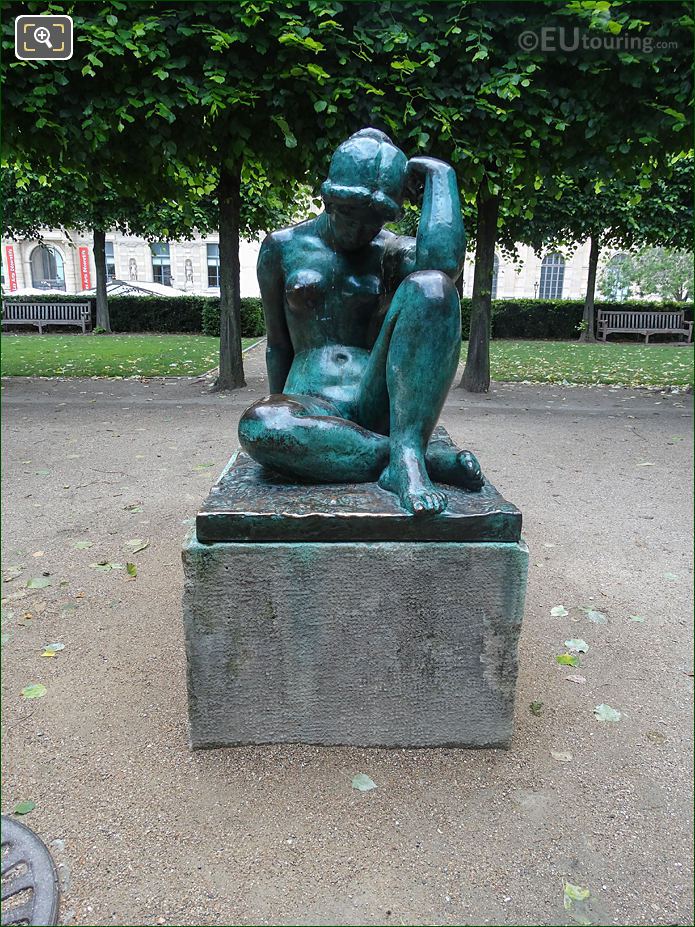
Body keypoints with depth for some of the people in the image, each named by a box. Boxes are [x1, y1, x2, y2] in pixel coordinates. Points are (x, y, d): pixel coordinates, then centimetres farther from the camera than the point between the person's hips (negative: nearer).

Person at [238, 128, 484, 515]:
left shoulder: (395, 252, 8)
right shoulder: (283, 247, 11)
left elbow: (446, 261, -18)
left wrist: (440, 173, -4)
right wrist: (283, 415, 17)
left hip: (381, 404, 0)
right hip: (315, 410, 1)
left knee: (431, 284, -24)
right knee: (257, 427, -37)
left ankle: (407, 454, -32)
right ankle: (432, 457, -28)